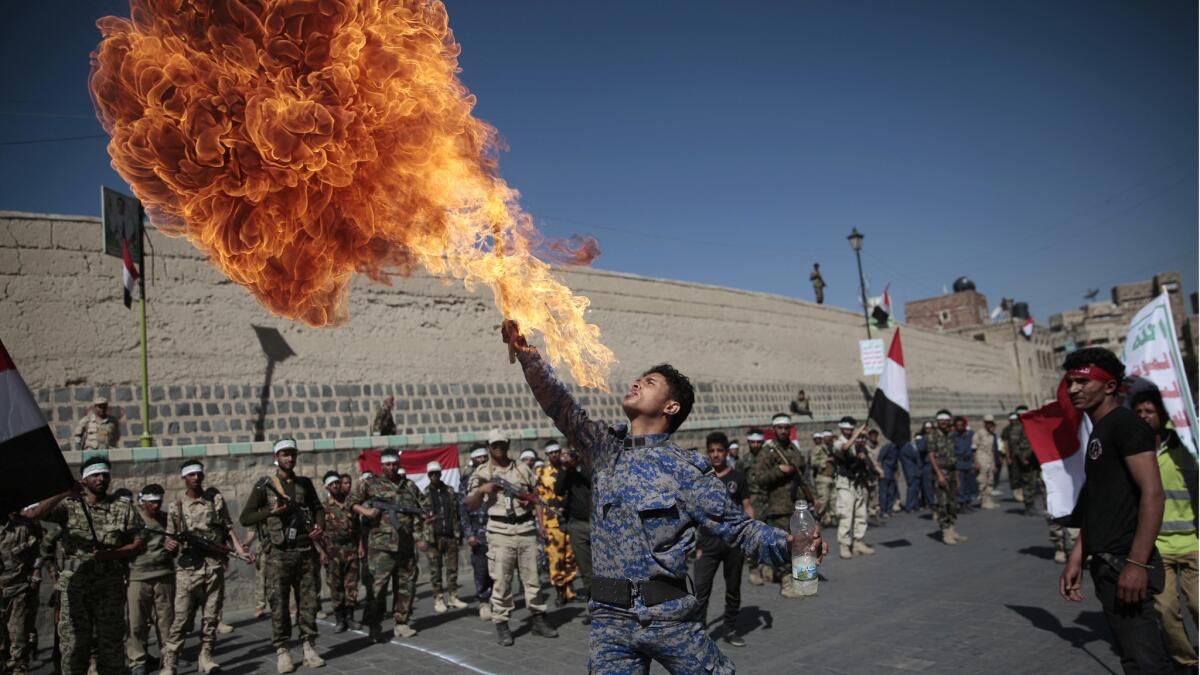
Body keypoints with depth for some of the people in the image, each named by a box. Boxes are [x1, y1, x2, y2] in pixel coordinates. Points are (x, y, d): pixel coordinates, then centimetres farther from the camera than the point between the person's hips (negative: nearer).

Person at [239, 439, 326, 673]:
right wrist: (271, 511, -16)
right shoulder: (265, 485, 0)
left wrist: (320, 526, 1)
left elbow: (318, 508, 20)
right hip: (279, 554, -3)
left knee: (308, 601, 6)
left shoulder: (305, 483, 9)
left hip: (306, 551, 3)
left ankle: (309, 647, 15)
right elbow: (245, 518, -2)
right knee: (280, 604, 1)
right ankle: (282, 651, 11)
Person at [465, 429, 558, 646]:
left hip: (526, 528, 3)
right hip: (500, 531, -2)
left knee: (532, 577, 7)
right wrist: (481, 490, -16)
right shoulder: (482, 473, 4)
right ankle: (501, 625, 7)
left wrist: (532, 500, -2)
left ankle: (538, 619, 18)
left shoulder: (523, 468, 11)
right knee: (501, 579, -2)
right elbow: (470, 505, 2)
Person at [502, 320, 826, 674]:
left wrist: (788, 544, -23)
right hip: (609, 619, 3)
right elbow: (560, 406, 4)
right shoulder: (607, 448, 8)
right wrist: (526, 352, -5)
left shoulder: (685, 467, -5)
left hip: (668, 615, -3)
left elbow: (737, 525, -6)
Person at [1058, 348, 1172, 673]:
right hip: (1107, 563, 9)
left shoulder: (1126, 424, -10)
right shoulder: (1098, 432, 17)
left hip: (1125, 562, -9)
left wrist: (1137, 564, -24)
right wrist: (1076, 559, 15)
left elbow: (1152, 494, -19)